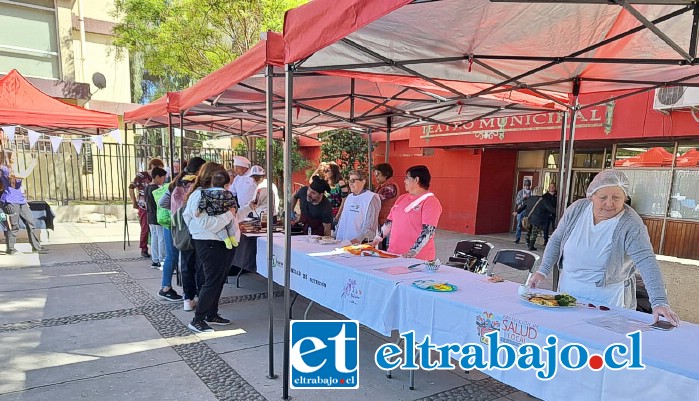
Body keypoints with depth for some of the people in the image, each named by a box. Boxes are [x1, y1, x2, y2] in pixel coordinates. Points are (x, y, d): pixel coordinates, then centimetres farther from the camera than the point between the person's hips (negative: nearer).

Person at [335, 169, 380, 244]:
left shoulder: (371, 198, -8)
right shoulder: (349, 197, 16)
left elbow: (370, 225, -15)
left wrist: (358, 239, -23)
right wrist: (338, 238, 10)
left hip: (362, 243, -6)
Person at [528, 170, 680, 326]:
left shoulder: (630, 225, -18)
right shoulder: (577, 209, -6)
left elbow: (647, 263, -25)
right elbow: (556, 240, 2)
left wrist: (659, 302, -35)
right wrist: (543, 271, -3)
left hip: (608, 298, -3)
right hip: (568, 289, 4)